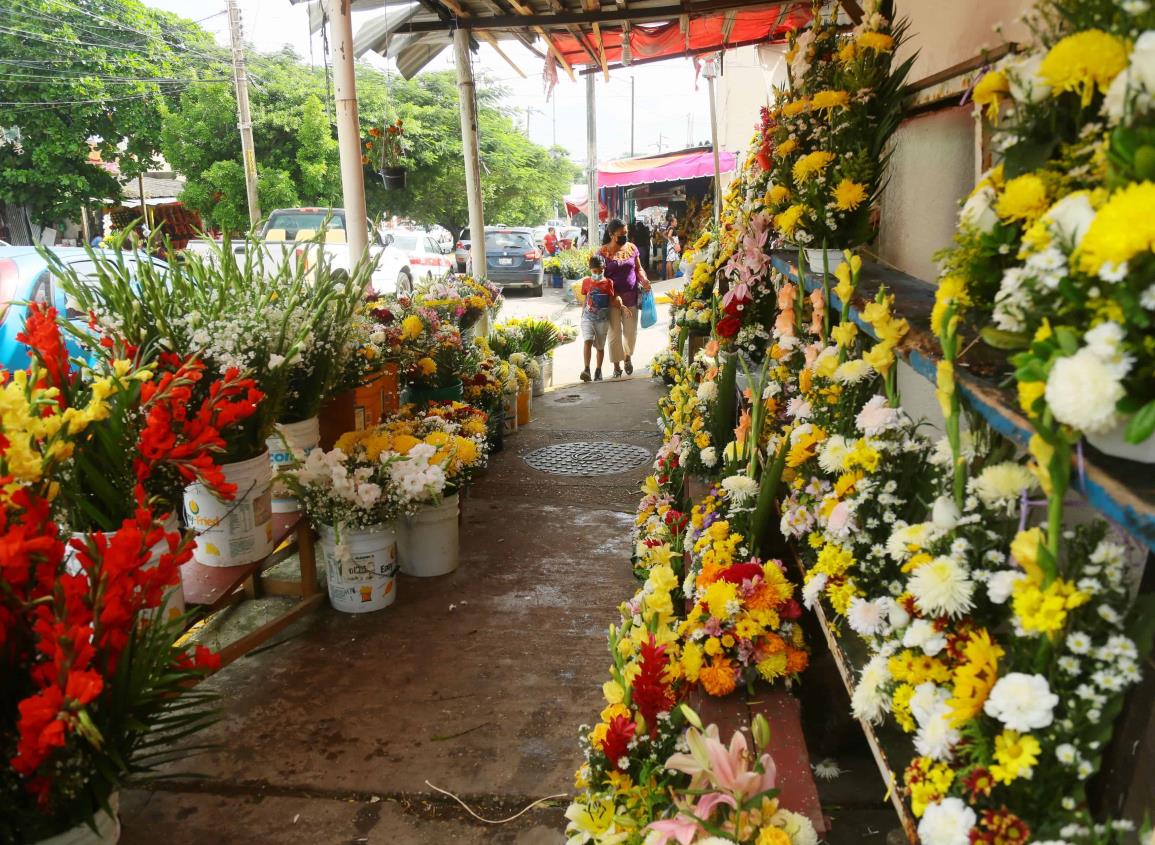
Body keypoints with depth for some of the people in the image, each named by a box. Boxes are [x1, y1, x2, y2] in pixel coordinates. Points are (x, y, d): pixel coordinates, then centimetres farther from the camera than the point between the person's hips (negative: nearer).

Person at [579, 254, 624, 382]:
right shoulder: (586, 282, 3)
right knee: (587, 341, -19)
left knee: (600, 346, 9)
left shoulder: (608, 283, -1)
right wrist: (582, 315, 12)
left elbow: (611, 302, 3)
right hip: (588, 318, 0)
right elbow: (585, 301, 11)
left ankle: (598, 371, 23)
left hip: (602, 320, 0)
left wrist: (618, 303, -16)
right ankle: (586, 369, -22)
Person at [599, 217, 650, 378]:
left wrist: (644, 280, -9)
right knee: (615, 332, 2)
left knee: (631, 331, 8)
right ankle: (617, 365, 17)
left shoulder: (631, 248, 3)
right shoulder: (603, 252, -7)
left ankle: (628, 356, 36)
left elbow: (638, 269, 12)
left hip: (631, 297, 3)